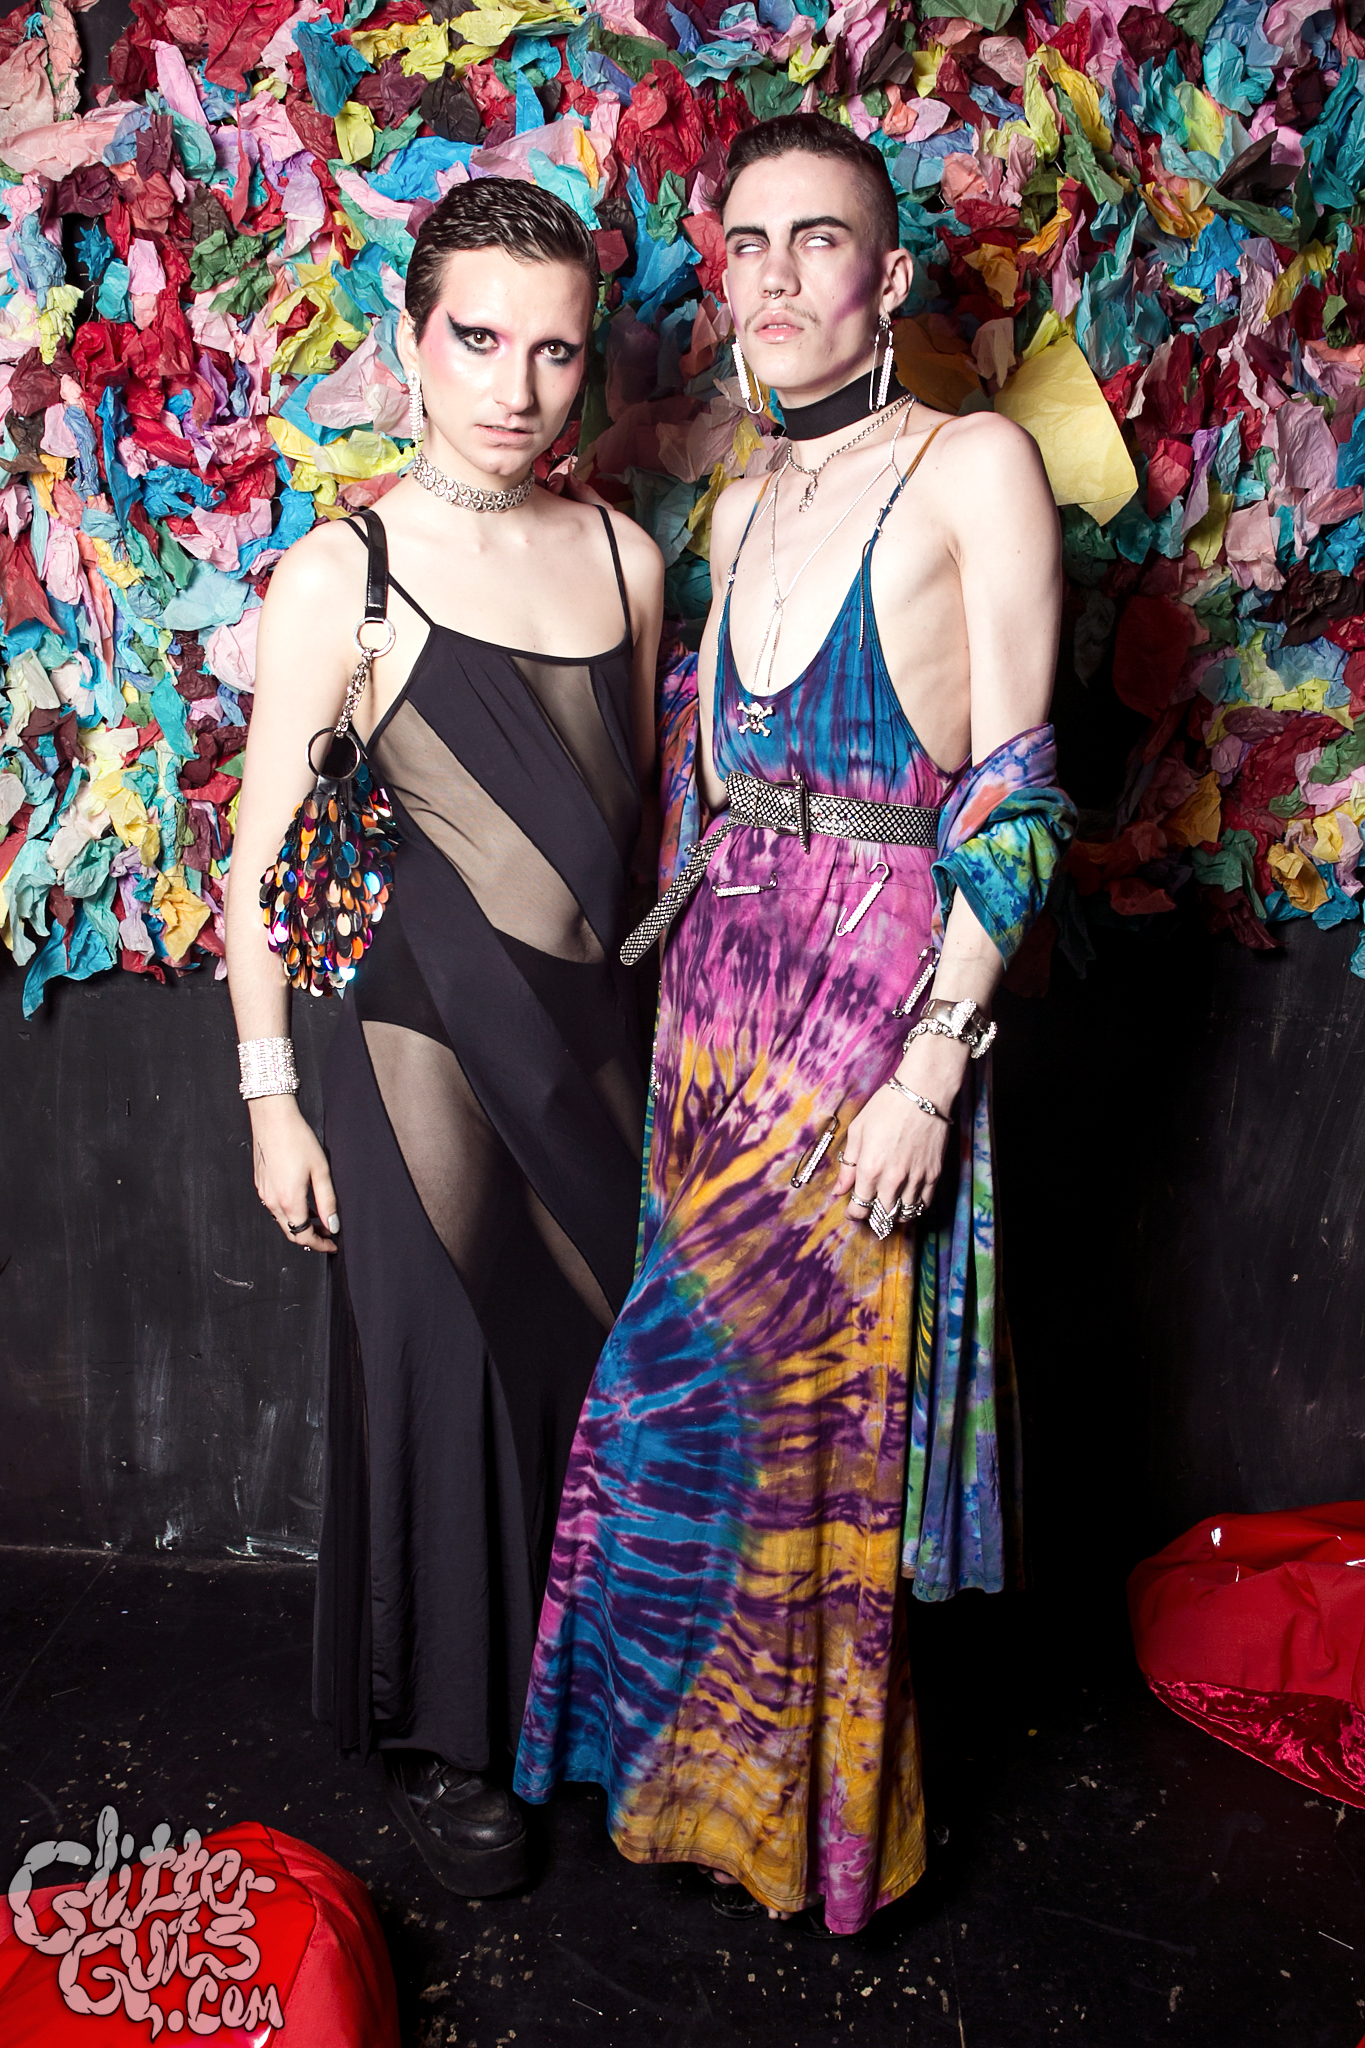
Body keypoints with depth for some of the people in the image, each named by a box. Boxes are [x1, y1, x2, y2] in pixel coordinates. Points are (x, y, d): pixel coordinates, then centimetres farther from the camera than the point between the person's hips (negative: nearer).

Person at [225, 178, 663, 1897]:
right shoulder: (338, 577, -9)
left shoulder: (628, 558, 5)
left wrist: (663, 1027, 14)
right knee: (443, 1375, 7)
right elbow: (260, 857, -7)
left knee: (612, 1361, 13)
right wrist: (270, 1095, -8)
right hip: (430, 1042, -4)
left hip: (601, 1031, 5)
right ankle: (444, 1742, 32)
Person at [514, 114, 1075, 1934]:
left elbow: (1014, 803, -11)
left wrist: (931, 1070, -17)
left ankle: (818, 1827, 30)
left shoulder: (975, 466, -6)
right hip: (722, 996, 6)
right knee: (732, 1401, 13)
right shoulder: (744, 512, 14)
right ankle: (715, 1781, 36)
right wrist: (687, 996, 13)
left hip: (876, 1002, -6)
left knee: (822, 1419, 5)